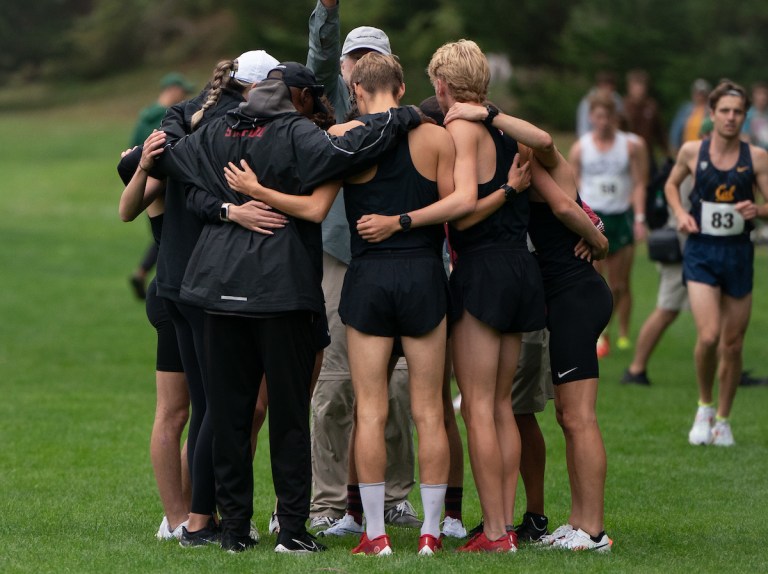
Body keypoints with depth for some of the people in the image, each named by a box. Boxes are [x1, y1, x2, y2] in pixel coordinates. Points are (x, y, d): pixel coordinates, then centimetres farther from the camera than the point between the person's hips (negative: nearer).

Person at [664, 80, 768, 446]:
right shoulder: (692, 152, -1)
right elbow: (672, 185, 17)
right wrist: (680, 214, -1)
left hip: (738, 254, 1)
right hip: (701, 252, -1)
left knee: (733, 344, 8)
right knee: (708, 335, -18)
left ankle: (722, 420, 26)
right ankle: (704, 406, 7)